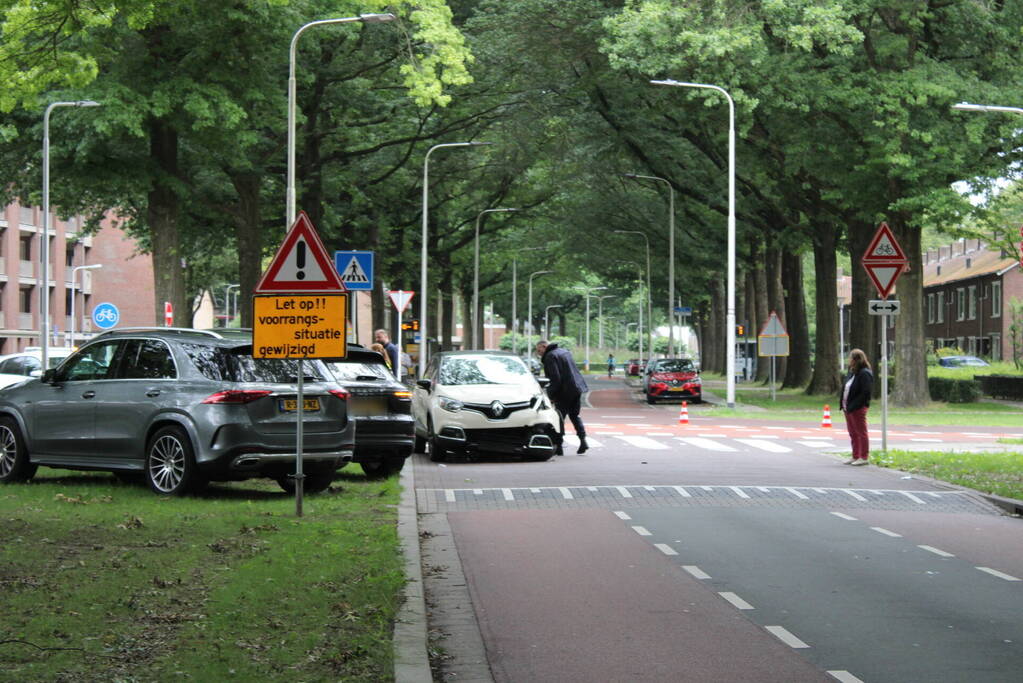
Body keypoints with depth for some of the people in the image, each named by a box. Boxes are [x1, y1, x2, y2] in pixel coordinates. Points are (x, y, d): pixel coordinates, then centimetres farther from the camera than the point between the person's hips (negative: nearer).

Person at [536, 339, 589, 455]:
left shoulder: (550, 357, -12)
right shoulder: (565, 351, 16)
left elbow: (555, 379, -20)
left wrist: (550, 394, -13)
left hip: (564, 392, -8)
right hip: (577, 388, 8)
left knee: (559, 418, 1)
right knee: (575, 415, 19)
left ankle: (558, 446, 2)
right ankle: (583, 440, 7)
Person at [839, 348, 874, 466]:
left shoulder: (865, 374, -15)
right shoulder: (852, 372, 13)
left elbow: (866, 392, -21)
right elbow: (844, 388, 16)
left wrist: (853, 406, -22)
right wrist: (842, 404, 6)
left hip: (858, 409, -9)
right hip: (848, 408, 9)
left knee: (861, 433, -1)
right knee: (852, 433, 15)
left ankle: (863, 457, 4)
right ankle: (855, 456, 23)